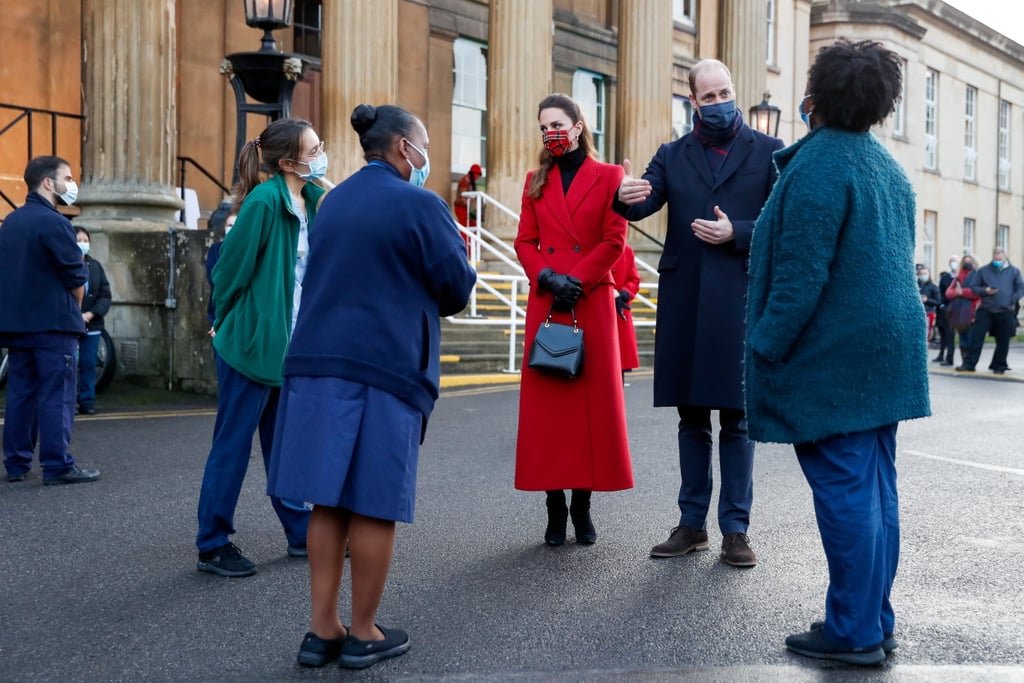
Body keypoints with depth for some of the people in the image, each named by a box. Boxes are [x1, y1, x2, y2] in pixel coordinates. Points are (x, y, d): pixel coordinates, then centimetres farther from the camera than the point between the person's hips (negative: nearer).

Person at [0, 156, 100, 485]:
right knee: (56, 395, -4)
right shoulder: (53, 222, -13)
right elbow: (77, 278, -12)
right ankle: (57, 465, -3)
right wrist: (73, 312, 5)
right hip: (52, 324, -8)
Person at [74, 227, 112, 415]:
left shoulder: (95, 266, 9)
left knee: (88, 364, 6)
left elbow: (105, 295, 5)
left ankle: (87, 401, 13)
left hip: (92, 325, 4)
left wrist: (91, 313, -10)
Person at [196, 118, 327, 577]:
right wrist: (224, 323, -1)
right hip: (251, 340, -7)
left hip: (290, 343, 7)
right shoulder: (264, 202, -18)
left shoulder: (315, 200, 5)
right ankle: (212, 546, 13)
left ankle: (302, 534, 27)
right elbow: (231, 265, -13)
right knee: (233, 443, 2)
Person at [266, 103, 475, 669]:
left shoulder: (333, 201, 15)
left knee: (329, 500, 10)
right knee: (373, 504, 2)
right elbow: (458, 288, -4)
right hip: (386, 368, -7)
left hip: (318, 361, 7)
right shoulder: (420, 205, -7)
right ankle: (362, 634, 12)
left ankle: (322, 629, 15)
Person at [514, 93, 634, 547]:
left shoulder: (608, 176, 5)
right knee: (546, 400, 0)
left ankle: (583, 505, 9)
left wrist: (577, 280, -11)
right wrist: (547, 277, -8)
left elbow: (614, 240, -2)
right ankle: (555, 505, 7)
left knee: (593, 398, -1)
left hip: (593, 301, -2)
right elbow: (524, 241, 9)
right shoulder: (536, 181, 14)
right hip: (545, 303, 3)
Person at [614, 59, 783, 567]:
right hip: (684, 304, 2)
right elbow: (644, 204, -5)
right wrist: (626, 197, -27)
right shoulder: (673, 156, 12)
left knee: (736, 419, 1)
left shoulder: (769, 153, 6)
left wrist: (736, 234, -13)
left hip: (740, 302, -2)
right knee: (691, 417, 9)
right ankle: (692, 524, 18)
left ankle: (735, 529, 9)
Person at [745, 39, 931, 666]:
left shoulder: (819, 162, -14)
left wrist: (766, 347, -13)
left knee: (844, 491, -3)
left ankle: (854, 633, 4)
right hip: (890, 349, 9)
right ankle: (877, 624, 20)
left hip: (834, 355, -9)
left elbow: (801, 273, -20)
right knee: (876, 489, 12)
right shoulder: (889, 166, 14)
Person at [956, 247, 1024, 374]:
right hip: (985, 311, 0)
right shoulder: (984, 271, 6)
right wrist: (985, 291, -11)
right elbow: (973, 287, 8)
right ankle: (969, 364, 0)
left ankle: (999, 366, 19)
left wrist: (1012, 301, -8)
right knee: (975, 337, -5)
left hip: (1005, 312, 0)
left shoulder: (1013, 271, 4)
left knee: (1003, 341, 6)